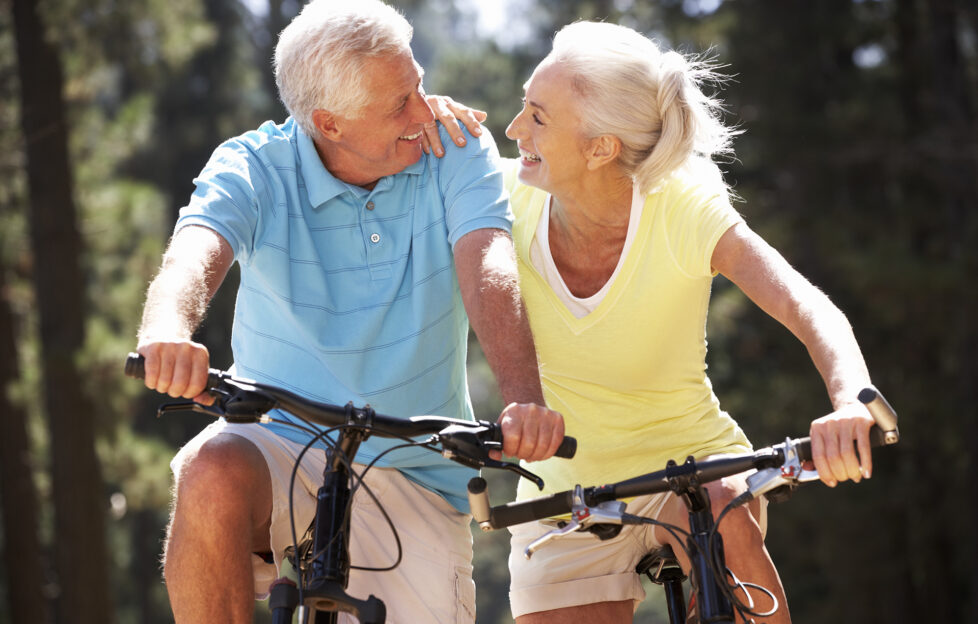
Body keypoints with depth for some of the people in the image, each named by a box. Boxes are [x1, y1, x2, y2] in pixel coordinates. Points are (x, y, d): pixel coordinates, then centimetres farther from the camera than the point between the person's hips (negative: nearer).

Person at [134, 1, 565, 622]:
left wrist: (525, 401, -42)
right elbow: (195, 252, -29)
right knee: (213, 476, -34)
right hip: (279, 447, -1)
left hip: (416, 482, 1)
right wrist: (169, 330, -55)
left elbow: (487, 269, -23)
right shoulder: (254, 168, -9)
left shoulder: (457, 152, -7)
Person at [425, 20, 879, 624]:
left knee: (720, 519, -35)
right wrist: (422, 116, -24)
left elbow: (812, 310, -31)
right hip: (564, 491, 3)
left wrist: (853, 401, -52)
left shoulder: (683, 210, -20)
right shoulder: (514, 199, -13)